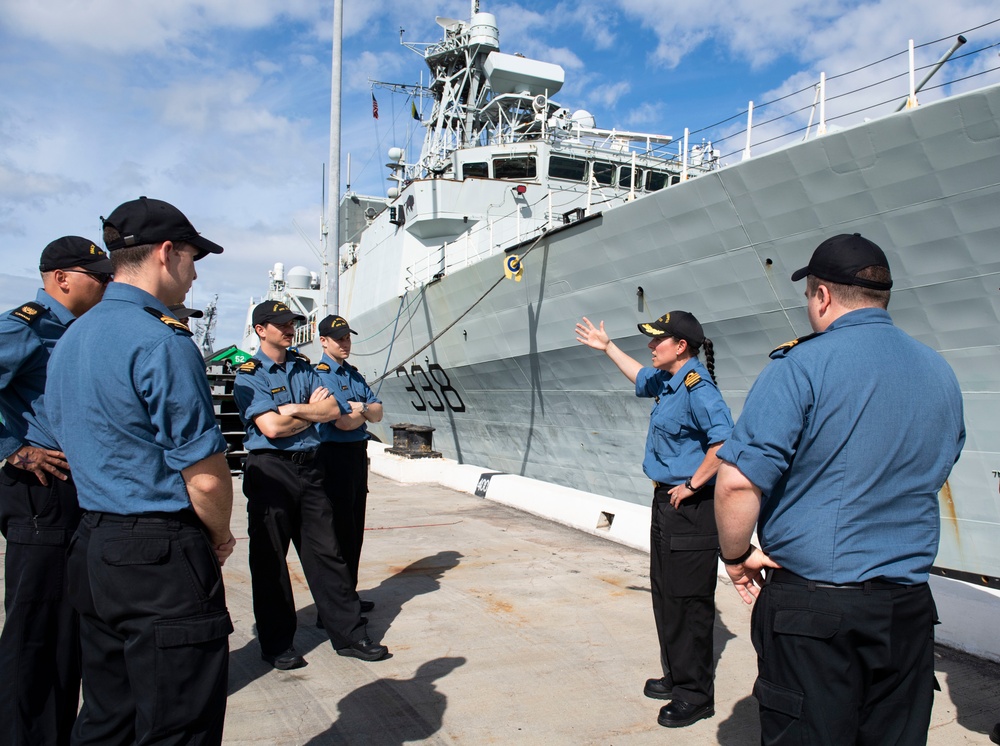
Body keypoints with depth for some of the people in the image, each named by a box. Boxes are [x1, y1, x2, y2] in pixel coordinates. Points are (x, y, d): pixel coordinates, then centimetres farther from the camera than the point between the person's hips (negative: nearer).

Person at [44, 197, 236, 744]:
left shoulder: (71, 339, 12)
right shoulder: (161, 341, -17)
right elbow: (206, 476, -19)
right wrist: (220, 539, 1)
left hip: (92, 549, 9)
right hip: (162, 561, -9)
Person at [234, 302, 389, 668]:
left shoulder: (303, 367, 12)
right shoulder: (248, 375, -5)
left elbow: (333, 409, 2)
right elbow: (271, 427, -17)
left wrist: (295, 409, -12)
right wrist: (312, 410, -3)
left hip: (309, 467, 5)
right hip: (270, 471, -5)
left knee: (327, 553, 7)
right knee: (269, 562, 5)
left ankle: (348, 633, 14)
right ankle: (276, 644, 18)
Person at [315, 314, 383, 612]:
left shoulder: (354, 374, 14)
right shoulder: (321, 374, -12)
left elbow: (378, 414, 9)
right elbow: (344, 422, -20)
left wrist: (361, 407, -11)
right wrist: (366, 411, -1)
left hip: (358, 453, 8)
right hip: (334, 456, -8)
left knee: (355, 530, 14)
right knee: (339, 529, -1)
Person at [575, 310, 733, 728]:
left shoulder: (697, 387, -19)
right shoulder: (666, 382, 10)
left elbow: (724, 441, -31)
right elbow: (640, 377, 34)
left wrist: (692, 484, -23)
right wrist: (607, 347, 37)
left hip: (691, 507, -10)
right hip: (667, 501, 10)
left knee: (688, 600, -2)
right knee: (665, 596, 18)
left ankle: (696, 695, 12)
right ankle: (675, 677, 32)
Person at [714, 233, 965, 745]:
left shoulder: (801, 366, -13)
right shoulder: (941, 373, 9)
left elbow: (739, 480, -21)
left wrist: (736, 556, -5)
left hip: (813, 606, -6)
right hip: (909, 606, 7)